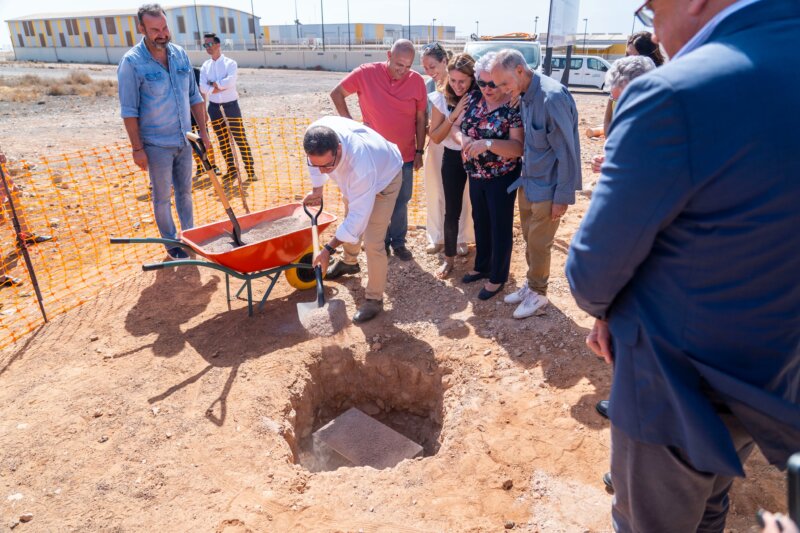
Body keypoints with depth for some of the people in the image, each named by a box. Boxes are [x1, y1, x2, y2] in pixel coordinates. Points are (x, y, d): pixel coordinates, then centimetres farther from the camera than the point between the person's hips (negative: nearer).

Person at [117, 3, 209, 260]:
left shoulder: (180, 54, 2)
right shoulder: (132, 62, -12)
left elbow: (194, 97, 9)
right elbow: (129, 110, -12)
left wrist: (203, 132, 6)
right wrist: (137, 148, -13)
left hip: (184, 140, 5)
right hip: (157, 145, -4)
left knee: (185, 191, 16)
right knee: (163, 197, 7)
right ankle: (171, 243, 22)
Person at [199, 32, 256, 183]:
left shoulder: (230, 63, -4)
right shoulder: (205, 66, 8)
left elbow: (230, 82, -21)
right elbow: (203, 88, -3)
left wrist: (213, 84, -11)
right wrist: (222, 87, -14)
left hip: (231, 105, -4)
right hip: (214, 107, 5)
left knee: (240, 139, -4)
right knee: (223, 141, 9)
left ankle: (250, 170, 3)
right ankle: (231, 171, 18)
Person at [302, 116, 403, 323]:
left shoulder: (361, 168, -49)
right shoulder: (317, 135, -33)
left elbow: (358, 215, -38)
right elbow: (316, 161, -6)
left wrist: (329, 248, -33)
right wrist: (317, 189, -1)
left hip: (384, 177, -7)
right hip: (353, 176, 7)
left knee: (372, 243, -12)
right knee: (349, 220, 26)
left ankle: (375, 299, 5)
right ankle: (349, 262, 54)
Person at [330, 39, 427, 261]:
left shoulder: (417, 81, -7)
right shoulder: (366, 73, -11)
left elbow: (421, 119, 1)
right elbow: (336, 94, 1)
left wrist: (419, 151, 1)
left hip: (405, 156, 1)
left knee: (401, 202, 12)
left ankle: (398, 241, 29)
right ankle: (382, 242, 29)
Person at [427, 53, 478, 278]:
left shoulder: (481, 99, -11)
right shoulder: (442, 99, -6)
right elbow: (435, 137, -5)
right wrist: (454, 114, -16)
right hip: (453, 158, 1)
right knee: (452, 211, 5)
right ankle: (449, 257, 23)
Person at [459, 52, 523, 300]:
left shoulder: (514, 107, -17)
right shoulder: (473, 98, -1)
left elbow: (519, 147, -24)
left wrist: (487, 143, -37)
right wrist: (463, 139, -19)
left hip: (502, 177, -6)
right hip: (476, 175, 6)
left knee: (500, 227, 7)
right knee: (480, 222, 20)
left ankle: (498, 277, 23)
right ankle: (482, 266, 39)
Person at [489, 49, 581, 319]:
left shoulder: (552, 97, -23)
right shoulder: (524, 96, 2)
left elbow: (567, 151, -21)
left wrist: (562, 196, -18)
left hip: (547, 187, -7)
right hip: (528, 182, 7)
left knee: (538, 245, 6)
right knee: (529, 240, 18)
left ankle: (538, 293, 25)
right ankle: (531, 283, 36)